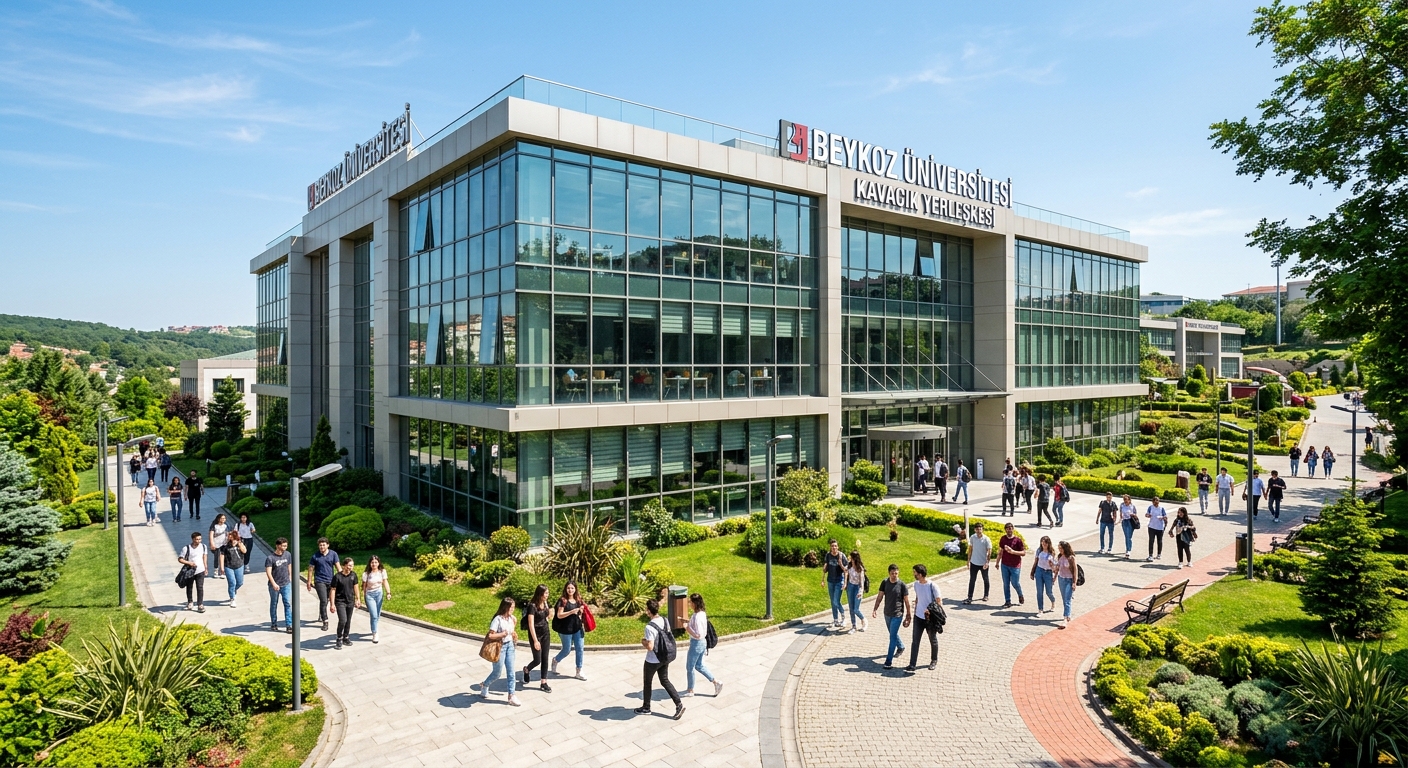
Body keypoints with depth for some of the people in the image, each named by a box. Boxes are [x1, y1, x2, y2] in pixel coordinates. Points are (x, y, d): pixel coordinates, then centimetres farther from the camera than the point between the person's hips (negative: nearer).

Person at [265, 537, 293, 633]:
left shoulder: (288, 555, 0)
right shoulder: (270, 557, -14)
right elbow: (268, 572, -19)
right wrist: (273, 583, -29)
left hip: (286, 584, 3)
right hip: (274, 585, -3)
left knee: (288, 604, -3)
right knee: (274, 604, 13)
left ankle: (289, 625, -2)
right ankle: (273, 624, 29)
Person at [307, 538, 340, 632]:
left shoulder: (333, 554, 0)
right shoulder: (315, 556, -3)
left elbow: (337, 566, -1)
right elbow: (311, 569, 3)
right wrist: (309, 582, 3)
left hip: (330, 581, 2)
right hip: (320, 581, -2)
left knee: (325, 601, 16)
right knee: (323, 601, -10)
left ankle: (321, 615, 39)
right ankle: (325, 621, -6)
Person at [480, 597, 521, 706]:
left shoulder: (512, 618, -1)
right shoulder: (498, 619, -21)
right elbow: (490, 635, -25)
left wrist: (513, 634, 3)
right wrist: (503, 634, -24)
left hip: (510, 645, 6)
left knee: (511, 672, 6)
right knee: (497, 673, 9)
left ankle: (511, 697, 14)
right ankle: (484, 686, 38)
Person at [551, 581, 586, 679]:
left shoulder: (578, 600, 6)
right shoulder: (562, 600, -9)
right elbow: (559, 615, -15)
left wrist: (582, 610, -4)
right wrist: (571, 612, -25)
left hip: (578, 628, 5)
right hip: (566, 630, -5)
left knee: (580, 649, 4)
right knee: (567, 650, 7)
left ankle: (579, 672, 15)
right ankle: (555, 660, 38)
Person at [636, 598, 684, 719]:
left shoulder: (649, 627, -28)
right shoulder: (665, 620, -3)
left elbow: (650, 647, -29)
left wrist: (643, 642, -8)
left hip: (653, 661, -7)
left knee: (647, 682, 15)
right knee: (665, 681, 18)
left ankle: (646, 708, 32)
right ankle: (679, 704, 8)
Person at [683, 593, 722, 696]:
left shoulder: (696, 617, -28)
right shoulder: (702, 613, 1)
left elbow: (698, 635, -28)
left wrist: (687, 628, -20)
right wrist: (689, 623, 8)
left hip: (696, 644, -9)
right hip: (702, 642, 9)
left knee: (689, 667, 11)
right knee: (699, 665, 23)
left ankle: (690, 690, 28)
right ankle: (716, 682, 24)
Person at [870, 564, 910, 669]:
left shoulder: (902, 585, -15)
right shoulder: (885, 582, -4)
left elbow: (906, 601, -8)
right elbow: (880, 597, 1)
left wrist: (908, 616, -6)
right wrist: (874, 609, -8)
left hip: (897, 615, -5)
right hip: (887, 614, 5)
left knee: (892, 637, -7)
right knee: (893, 634, 23)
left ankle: (888, 661, -3)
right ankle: (901, 647, 50)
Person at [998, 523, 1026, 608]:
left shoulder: (1018, 540, -10)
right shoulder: (1003, 539, 2)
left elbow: (1024, 553, -10)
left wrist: (1013, 551, -23)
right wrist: (997, 562, 13)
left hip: (1015, 566, -4)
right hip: (1004, 565, 4)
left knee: (1015, 583, 2)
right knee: (1006, 584, 6)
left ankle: (1020, 595, 32)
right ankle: (1007, 602, 14)